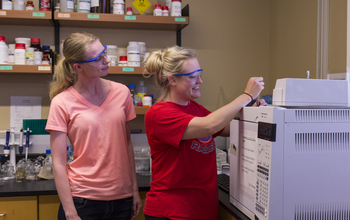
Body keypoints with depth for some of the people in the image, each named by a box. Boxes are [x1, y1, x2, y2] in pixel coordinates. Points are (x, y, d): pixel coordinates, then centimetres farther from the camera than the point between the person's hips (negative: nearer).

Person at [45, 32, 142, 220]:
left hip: (122, 198, 4)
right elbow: (59, 164, -9)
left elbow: (127, 143, 8)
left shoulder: (121, 92, 0)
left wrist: (135, 190, 7)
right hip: (82, 199, -3)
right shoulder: (61, 103, -10)